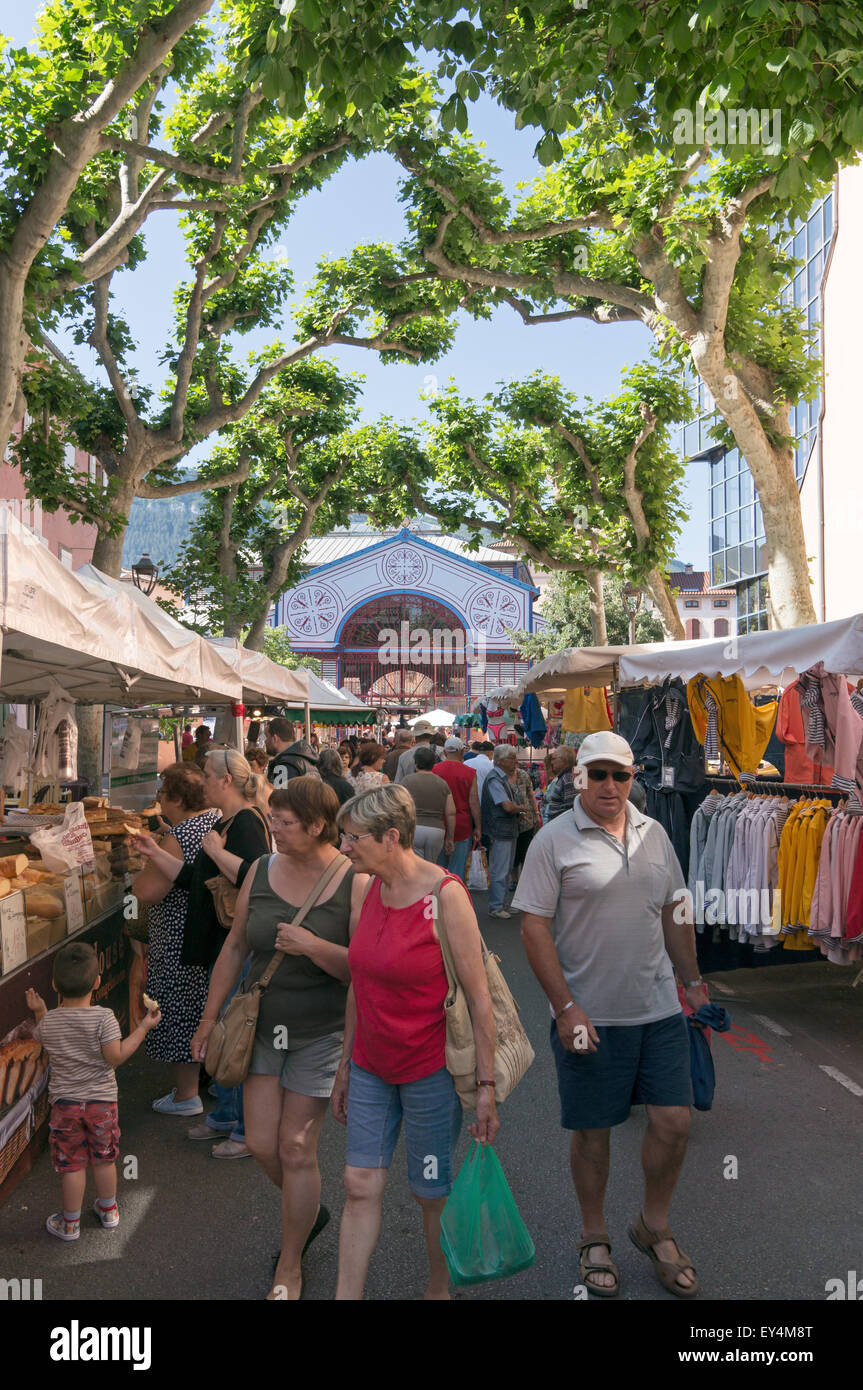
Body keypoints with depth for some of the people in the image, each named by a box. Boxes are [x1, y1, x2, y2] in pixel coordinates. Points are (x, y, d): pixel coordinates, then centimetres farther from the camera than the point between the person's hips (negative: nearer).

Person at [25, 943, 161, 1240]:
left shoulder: (48, 1021, -9)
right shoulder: (103, 1017, -18)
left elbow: (42, 1038, 13)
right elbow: (115, 1057, -19)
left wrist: (39, 1012, 22)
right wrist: (143, 1027, -14)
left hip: (65, 1103, 1)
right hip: (102, 1101, 0)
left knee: (71, 1164, 11)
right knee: (104, 1159, 17)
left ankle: (70, 1223, 22)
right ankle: (108, 1211, 34)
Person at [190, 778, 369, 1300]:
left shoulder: (355, 883, -16)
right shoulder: (262, 871, -2)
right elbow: (235, 948, 8)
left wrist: (314, 947, -29)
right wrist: (210, 1017, 10)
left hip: (321, 1035, -4)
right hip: (263, 1026, 4)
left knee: (295, 1149, 4)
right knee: (262, 1144, 6)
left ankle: (290, 1265, 28)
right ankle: (310, 1210, 39)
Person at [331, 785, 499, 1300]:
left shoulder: (446, 895, -19)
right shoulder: (368, 891, 0)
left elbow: (479, 997, -15)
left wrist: (486, 1084, -13)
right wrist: (345, 1066, 14)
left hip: (430, 1069, -5)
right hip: (371, 1068, 5)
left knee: (433, 1192, 12)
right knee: (361, 1186, 6)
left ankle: (439, 1290, 35)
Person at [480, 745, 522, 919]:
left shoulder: (505, 777, 15)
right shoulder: (494, 779, -17)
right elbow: (507, 806, -21)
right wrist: (521, 808, -5)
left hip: (510, 830, 10)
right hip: (500, 831, -10)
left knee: (506, 870, 16)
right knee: (498, 871, -4)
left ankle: (502, 903, 26)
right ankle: (495, 907, 4)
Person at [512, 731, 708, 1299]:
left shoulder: (653, 833, 6)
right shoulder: (555, 839, -10)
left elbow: (674, 913, 16)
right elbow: (534, 928, -12)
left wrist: (693, 980, 13)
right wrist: (566, 1008, -15)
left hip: (659, 1008, 4)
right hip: (590, 1016, -4)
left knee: (674, 1121, 6)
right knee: (592, 1131, 9)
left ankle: (655, 1227, 31)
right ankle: (595, 1238, 32)